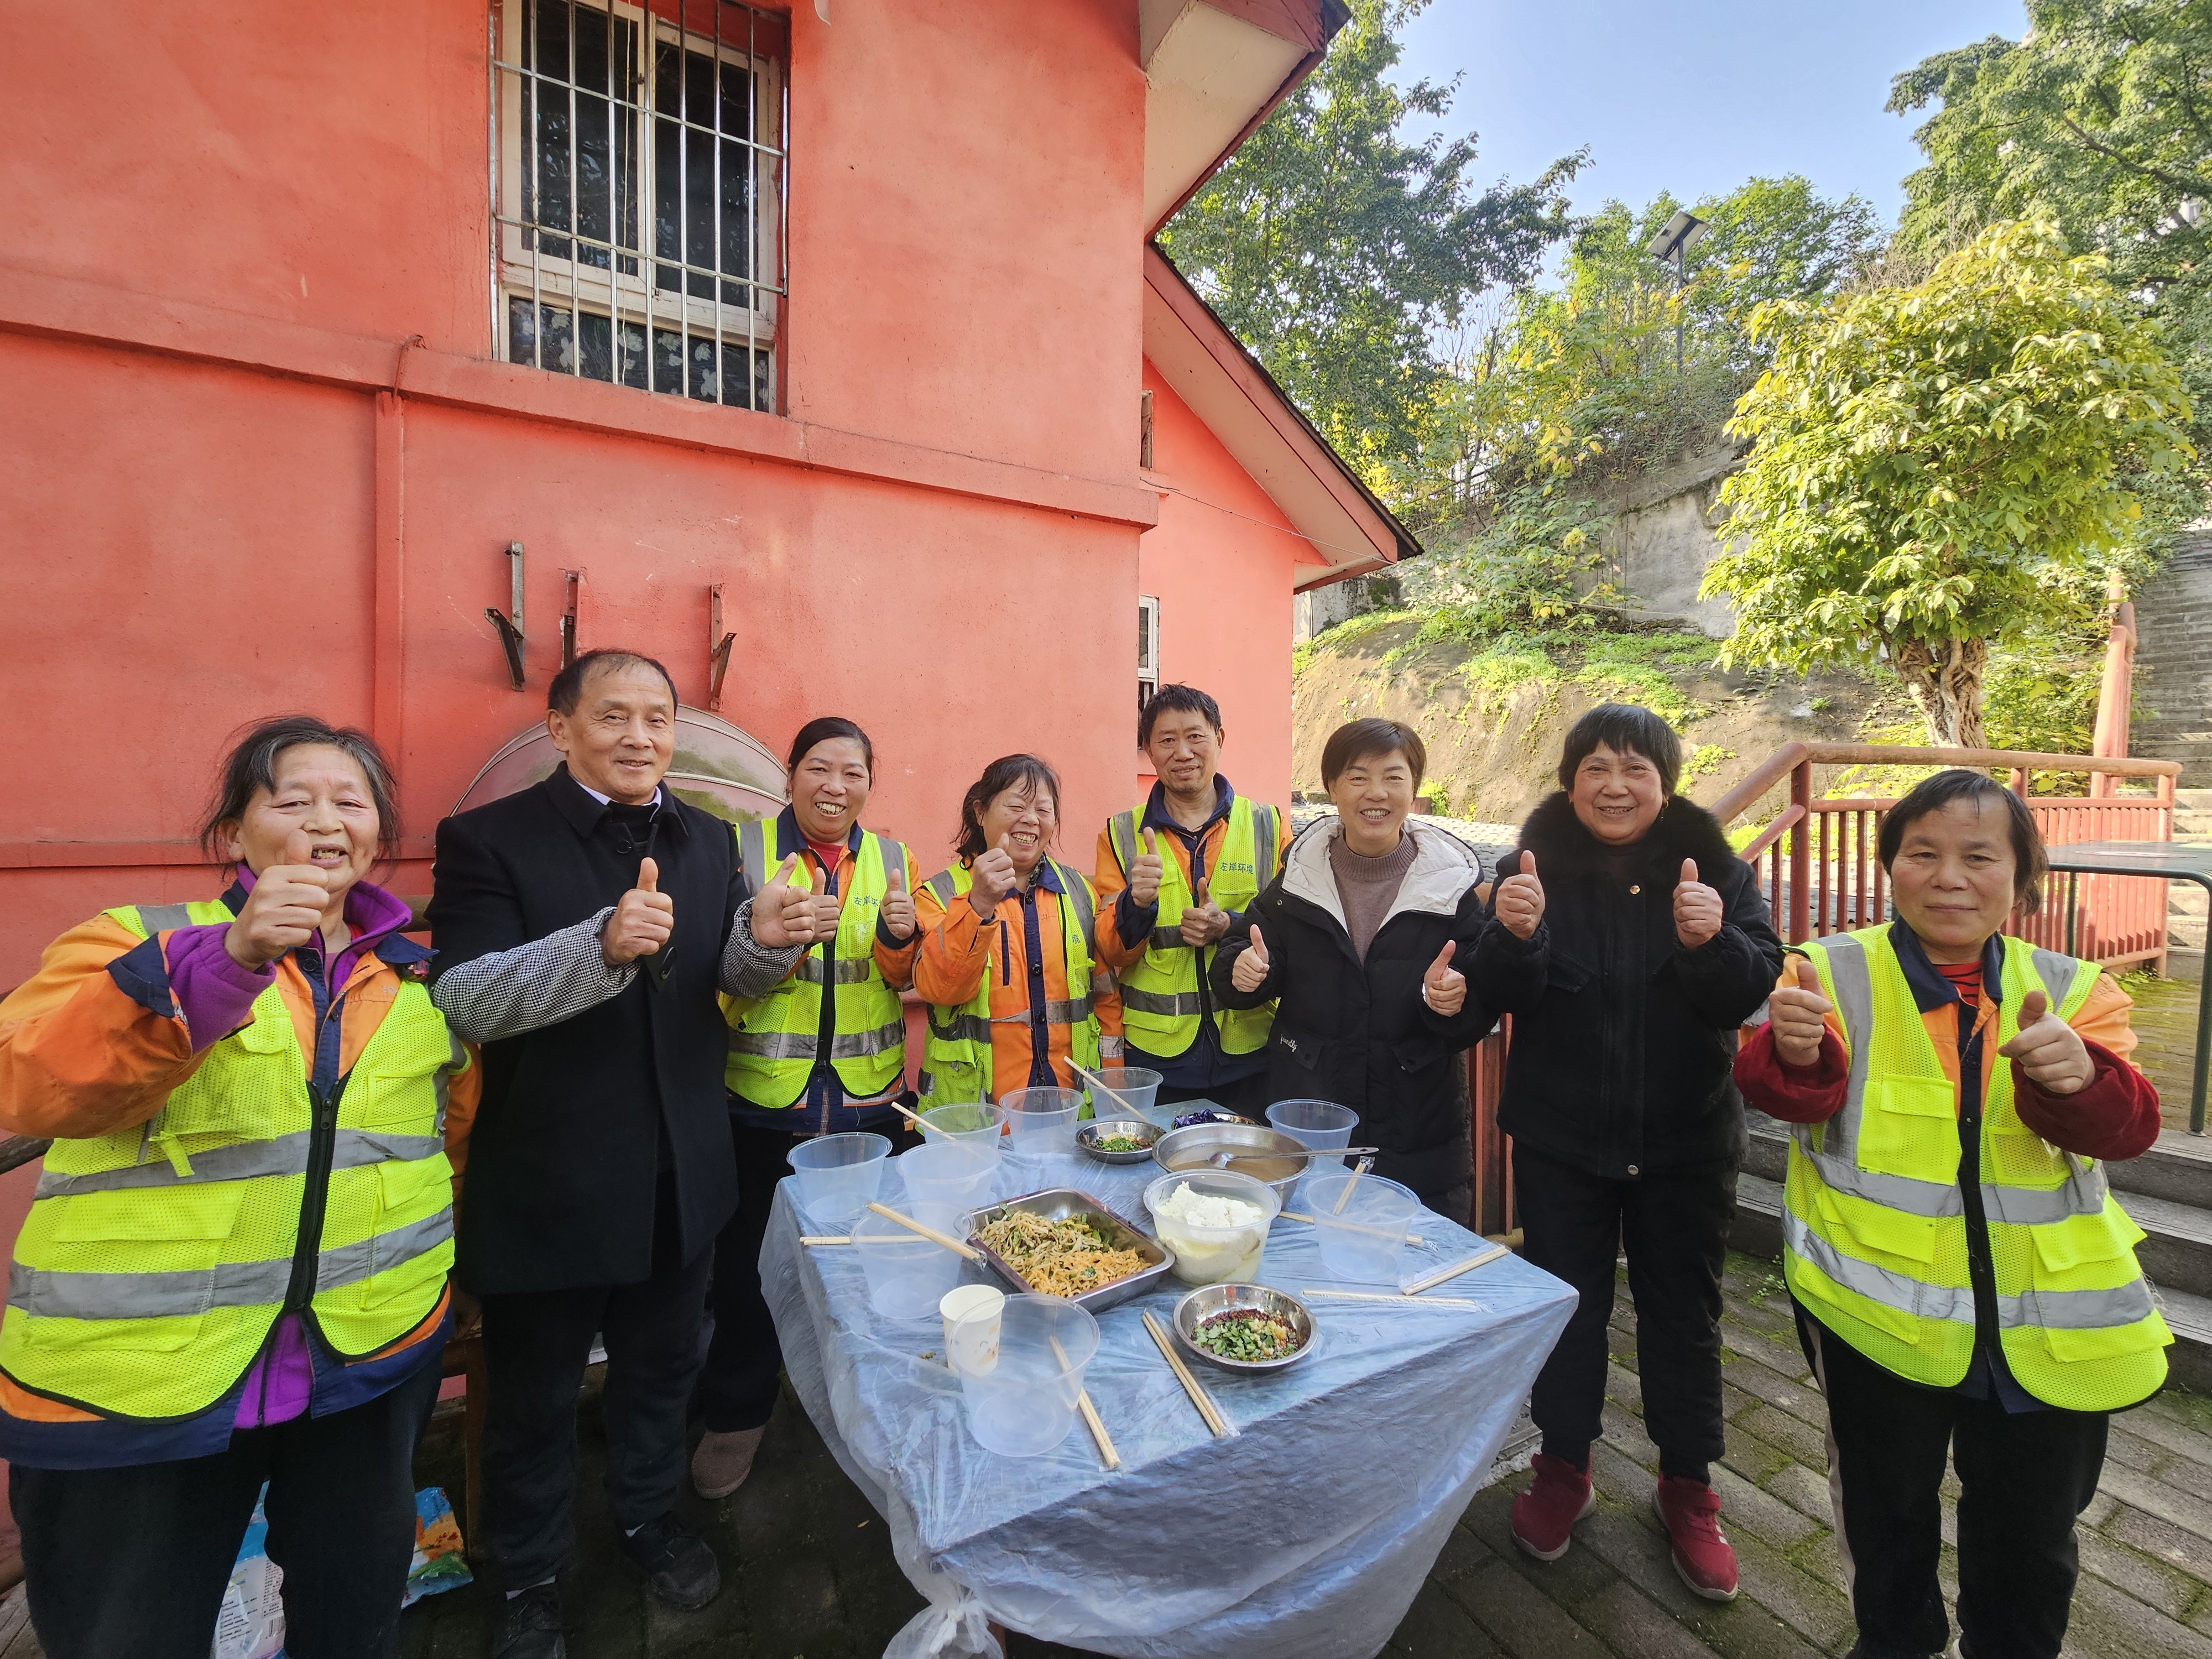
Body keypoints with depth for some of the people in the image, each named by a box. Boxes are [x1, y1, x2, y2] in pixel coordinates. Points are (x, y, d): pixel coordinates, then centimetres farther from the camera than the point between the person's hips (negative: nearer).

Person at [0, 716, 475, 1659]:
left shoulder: (421, 977, 6)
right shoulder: (134, 943, -3)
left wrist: (412, 1233, 10)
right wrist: (229, 956, -35)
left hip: (371, 1356, 3)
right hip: (137, 1378, -2)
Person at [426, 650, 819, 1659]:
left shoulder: (709, 840, 3)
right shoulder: (487, 840, -12)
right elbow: (460, 999, -22)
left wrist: (764, 939, -17)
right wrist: (601, 944, -38)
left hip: (681, 1171, 4)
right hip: (546, 1183, -4)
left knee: (662, 1366, 24)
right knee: (535, 1392, 19)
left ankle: (649, 1516, 51)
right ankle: (528, 1576, 46)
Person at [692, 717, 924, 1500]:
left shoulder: (892, 858, 4)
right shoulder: (742, 847, -4)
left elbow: (906, 980, 5)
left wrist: (899, 936, -16)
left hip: (867, 1098, 2)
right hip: (763, 1096, -2)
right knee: (748, 1258, 11)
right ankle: (738, 1413, 36)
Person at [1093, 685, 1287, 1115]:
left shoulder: (1268, 825, 2)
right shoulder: (1121, 834, 1)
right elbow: (1111, 954, -1)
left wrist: (1231, 927, -15)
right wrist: (1136, 901, -22)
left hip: (1247, 1052, 1)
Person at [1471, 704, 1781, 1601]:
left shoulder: (1718, 871, -4)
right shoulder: (1533, 867, -8)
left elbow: (1750, 991, -13)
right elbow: (1503, 996, -15)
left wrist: (1711, 939, -34)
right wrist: (1515, 934, -36)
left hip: (1685, 1141, 1)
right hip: (1561, 1137, -1)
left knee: (1682, 1311, 16)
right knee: (1567, 1303, 14)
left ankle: (1688, 1486, 38)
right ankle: (1563, 1466, 36)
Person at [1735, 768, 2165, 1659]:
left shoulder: (2073, 991, 1)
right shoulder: (1834, 970, -7)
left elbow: (2124, 1125, -12)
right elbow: (1789, 1094, -20)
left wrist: (2078, 1077, -34)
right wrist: (1796, 1051, -43)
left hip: (2047, 1313, 2)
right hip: (1877, 1298, -1)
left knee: (2033, 1536, 17)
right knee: (1886, 1504, 18)